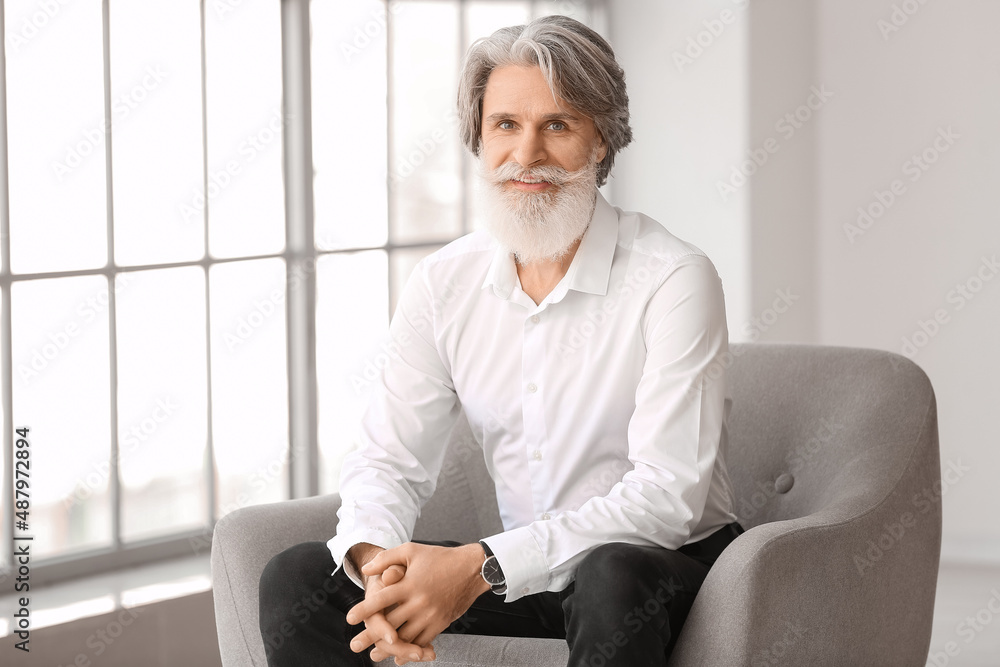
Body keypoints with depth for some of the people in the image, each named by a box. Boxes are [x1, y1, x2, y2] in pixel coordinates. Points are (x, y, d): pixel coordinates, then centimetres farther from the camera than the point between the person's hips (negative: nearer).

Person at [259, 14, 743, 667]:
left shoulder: (675, 281, -16)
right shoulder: (445, 283, 2)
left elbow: (667, 495, -22)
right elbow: (389, 458, 2)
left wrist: (484, 566, -30)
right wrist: (376, 559, -22)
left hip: (671, 565, -5)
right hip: (518, 572, 5)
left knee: (612, 577, -40)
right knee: (296, 578, -10)